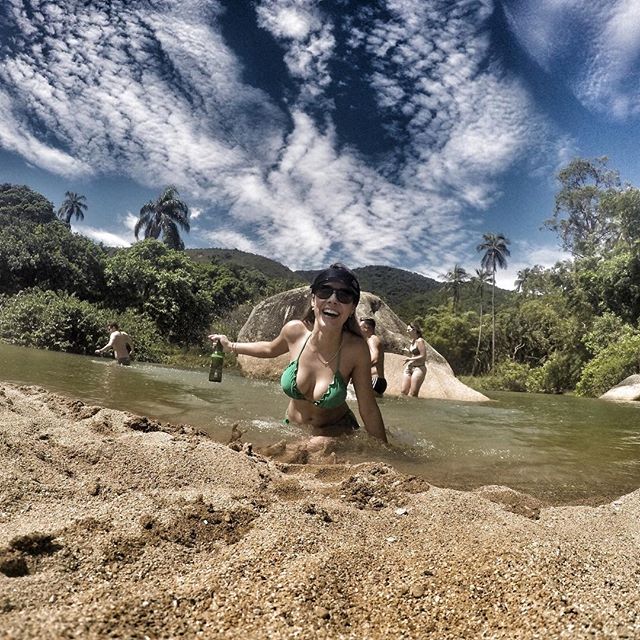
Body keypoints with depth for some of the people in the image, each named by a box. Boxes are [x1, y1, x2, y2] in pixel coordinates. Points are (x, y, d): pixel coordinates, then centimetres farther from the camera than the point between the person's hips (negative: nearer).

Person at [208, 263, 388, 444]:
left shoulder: (355, 349, -26)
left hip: (336, 435, -5)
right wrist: (230, 346, 16)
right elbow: (271, 349, 8)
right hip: (292, 430, 5)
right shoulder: (294, 331, -18)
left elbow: (369, 410, -16)